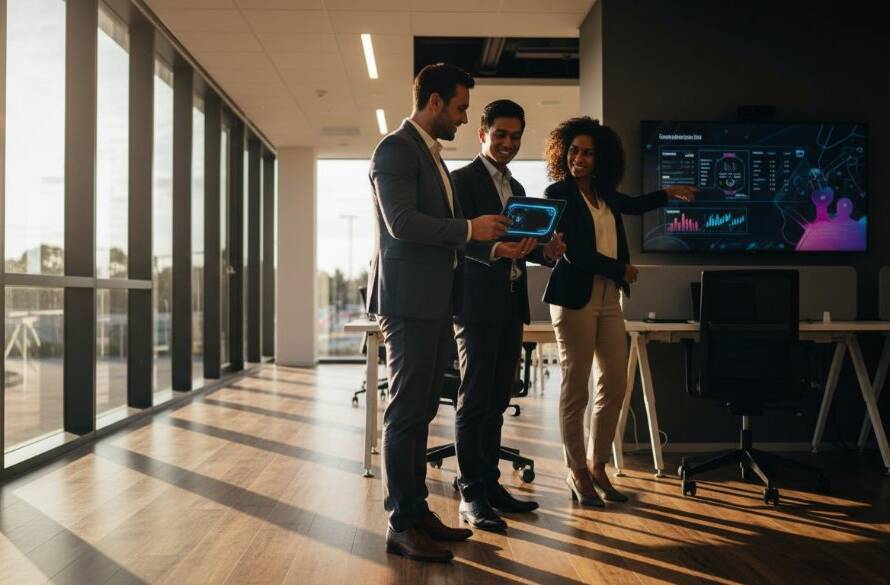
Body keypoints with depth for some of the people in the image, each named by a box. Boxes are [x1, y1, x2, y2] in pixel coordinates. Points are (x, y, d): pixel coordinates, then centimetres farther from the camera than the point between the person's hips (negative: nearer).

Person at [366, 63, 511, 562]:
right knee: (407, 412, -5)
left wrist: (493, 245, 9)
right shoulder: (395, 149, -8)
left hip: (435, 303, 10)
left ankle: (418, 511, 21)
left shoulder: (432, 155, 21)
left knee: (421, 412, 12)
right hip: (409, 300, -9)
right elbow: (402, 222, -20)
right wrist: (469, 228, -13)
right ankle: (402, 525, 3)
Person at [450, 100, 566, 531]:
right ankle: (471, 495, 0)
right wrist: (494, 249, -30)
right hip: (478, 302, -8)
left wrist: (546, 251, -2)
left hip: (511, 303, 8)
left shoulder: (516, 187, 20)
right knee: (474, 399, -5)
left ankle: (490, 484, 19)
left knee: (497, 399, 11)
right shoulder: (462, 180, -4)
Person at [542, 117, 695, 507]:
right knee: (575, 387, 0)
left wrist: (669, 194, 32)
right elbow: (574, 252, -12)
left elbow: (633, 206, 36)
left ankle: (597, 466, 19)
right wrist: (621, 270, -3)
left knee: (615, 385, 6)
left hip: (608, 298, 7)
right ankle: (577, 473, 12)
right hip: (575, 298, -7)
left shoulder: (602, 191, 13)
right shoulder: (558, 193, -6)